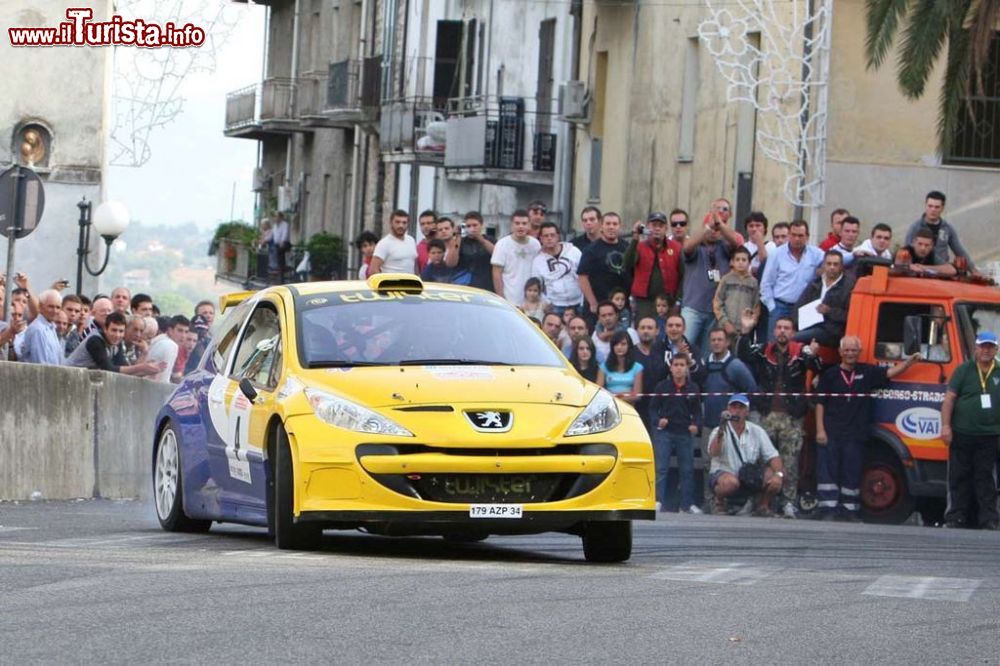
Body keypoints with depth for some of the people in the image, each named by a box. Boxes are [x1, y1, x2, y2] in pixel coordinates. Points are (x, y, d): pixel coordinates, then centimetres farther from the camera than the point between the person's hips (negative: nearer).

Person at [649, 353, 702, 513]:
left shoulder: (693, 389, 6)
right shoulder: (662, 386, 0)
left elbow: (697, 411, 10)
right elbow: (653, 408, 3)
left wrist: (696, 425, -8)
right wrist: (657, 420, -15)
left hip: (685, 433, 3)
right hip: (664, 432, -2)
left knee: (687, 469, 7)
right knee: (661, 468, -10)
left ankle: (687, 503, 13)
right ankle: (658, 501, -12)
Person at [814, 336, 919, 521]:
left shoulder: (867, 372, 10)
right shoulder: (830, 374, 5)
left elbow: (890, 373, 4)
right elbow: (820, 403, 4)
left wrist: (909, 363, -13)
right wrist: (820, 430, -3)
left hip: (855, 435, 2)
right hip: (830, 434, -2)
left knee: (852, 475, 4)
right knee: (828, 471, -4)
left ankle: (849, 510, 8)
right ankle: (827, 510, -5)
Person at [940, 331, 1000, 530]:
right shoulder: (964, 370, 4)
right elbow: (949, 399, 0)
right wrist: (945, 426, -9)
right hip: (962, 435, -1)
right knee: (959, 477, 3)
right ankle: (956, 518, 7)